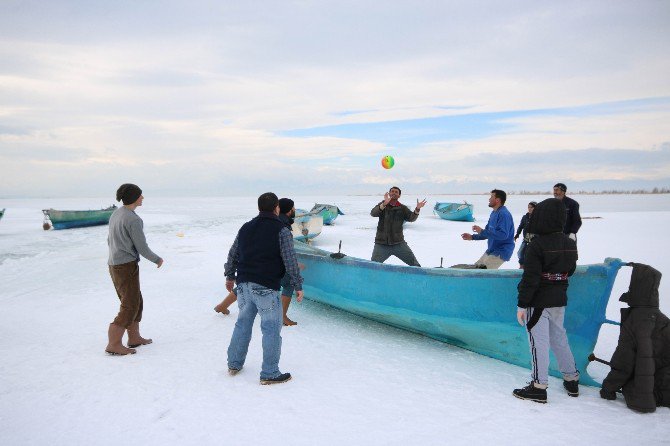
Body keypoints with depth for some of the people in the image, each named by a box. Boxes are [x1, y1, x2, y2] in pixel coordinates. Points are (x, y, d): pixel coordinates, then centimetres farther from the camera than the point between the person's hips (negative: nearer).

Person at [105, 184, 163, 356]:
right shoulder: (134, 220, -18)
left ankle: (134, 337, 25)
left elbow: (110, 241, 18)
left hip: (114, 265, 9)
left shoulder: (116, 214, 10)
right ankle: (114, 344, -1)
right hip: (127, 266, -9)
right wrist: (157, 260, 2)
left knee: (135, 301, 18)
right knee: (130, 306, -2)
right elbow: (142, 248, -15)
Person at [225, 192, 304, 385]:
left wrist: (230, 276, 31)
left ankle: (234, 364, 30)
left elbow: (232, 254, 18)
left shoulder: (245, 228, 11)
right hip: (266, 288, -6)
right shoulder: (281, 230, -7)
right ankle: (269, 374, 6)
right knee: (271, 328, 2)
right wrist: (298, 286, -2)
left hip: (244, 285, 7)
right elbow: (290, 261, -9)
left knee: (243, 323, 19)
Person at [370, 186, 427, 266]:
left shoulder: (402, 208, 6)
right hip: (381, 243, -1)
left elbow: (411, 218, -8)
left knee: (415, 264, 2)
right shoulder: (382, 205, 3)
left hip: (398, 243, 1)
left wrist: (417, 209, -28)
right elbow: (373, 213, -16)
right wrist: (384, 204, -32)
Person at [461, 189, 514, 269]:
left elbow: (503, 234, -31)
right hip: (491, 250, 10)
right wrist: (472, 237, 9)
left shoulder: (504, 214, -20)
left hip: (501, 252, -10)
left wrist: (482, 231, -28)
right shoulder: (494, 213, 13)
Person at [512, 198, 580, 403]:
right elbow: (570, 270, 15)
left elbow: (530, 278, -20)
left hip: (538, 302, -7)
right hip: (559, 300, 7)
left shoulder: (537, 244, -20)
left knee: (538, 342, -1)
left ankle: (539, 386, 5)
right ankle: (571, 379, 31)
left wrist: (522, 304, -14)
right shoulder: (569, 243, 2)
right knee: (559, 337, 20)